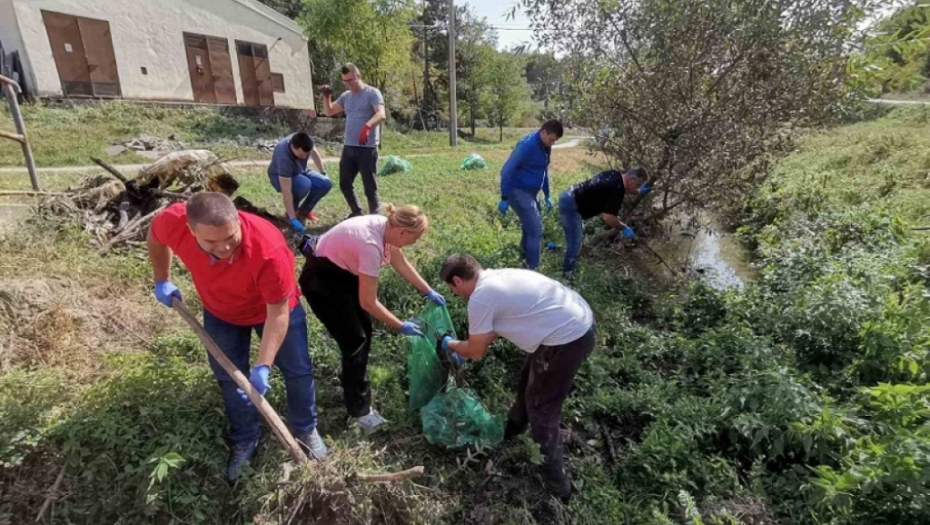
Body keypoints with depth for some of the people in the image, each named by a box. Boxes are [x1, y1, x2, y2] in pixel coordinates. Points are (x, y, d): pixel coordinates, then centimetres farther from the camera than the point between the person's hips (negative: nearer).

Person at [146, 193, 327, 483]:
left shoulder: (269, 248, -44)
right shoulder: (173, 222, -33)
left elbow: (278, 313, -33)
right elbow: (155, 237, -4)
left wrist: (263, 367, -37)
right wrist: (162, 280, -1)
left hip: (274, 307, -3)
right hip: (220, 312, 3)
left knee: (298, 369, 8)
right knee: (228, 376, 13)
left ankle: (306, 430, 34)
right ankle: (245, 440, 36)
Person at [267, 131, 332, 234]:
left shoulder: (305, 142, -26)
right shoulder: (284, 157, -41)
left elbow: (314, 152, 2)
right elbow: (286, 192, -41)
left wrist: (322, 172, 9)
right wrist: (293, 219, -42)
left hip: (299, 172, 6)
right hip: (279, 178, -6)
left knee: (326, 183, -16)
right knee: (304, 184, -37)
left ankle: (304, 210, 5)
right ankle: (291, 214, -10)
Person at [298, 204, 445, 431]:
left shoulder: (385, 227, -12)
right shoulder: (371, 244, -36)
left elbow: (401, 264, 6)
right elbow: (368, 302, -28)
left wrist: (428, 292, 9)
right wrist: (401, 326, -18)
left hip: (343, 271, 8)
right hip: (320, 279, -8)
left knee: (364, 330, 13)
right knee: (355, 340, -4)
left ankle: (354, 384, 35)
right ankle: (360, 410, 12)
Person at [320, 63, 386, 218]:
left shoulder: (372, 93, -6)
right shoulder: (346, 96, 15)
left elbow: (381, 115, -22)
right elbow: (329, 112, 20)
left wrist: (367, 127, -39)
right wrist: (326, 97, 2)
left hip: (367, 148, -7)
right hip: (348, 147, 7)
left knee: (369, 186, -1)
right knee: (344, 183, 12)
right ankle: (356, 212, 29)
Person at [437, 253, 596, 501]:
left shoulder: (480, 298, -15)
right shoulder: (497, 278, 13)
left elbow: (477, 351, -2)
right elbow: (492, 330, 26)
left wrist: (451, 345, 17)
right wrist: (463, 350, 31)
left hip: (568, 340, -10)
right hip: (582, 321, 10)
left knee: (542, 409, 10)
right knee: (530, 378, 29)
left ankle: (557, 482, 24)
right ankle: (515, 424, 53)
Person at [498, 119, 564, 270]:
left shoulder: (545, 147, 6)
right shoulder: (527, 145, -21)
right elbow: (507, 170, -21)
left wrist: (547, 195, 20)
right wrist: (504, 198, -20)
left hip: (531, 192, 9)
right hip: (518, 191, -9)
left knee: (530, 229, 15)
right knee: (536, 230, -11)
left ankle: (524, 262, 33)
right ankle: (532, 269, -1)